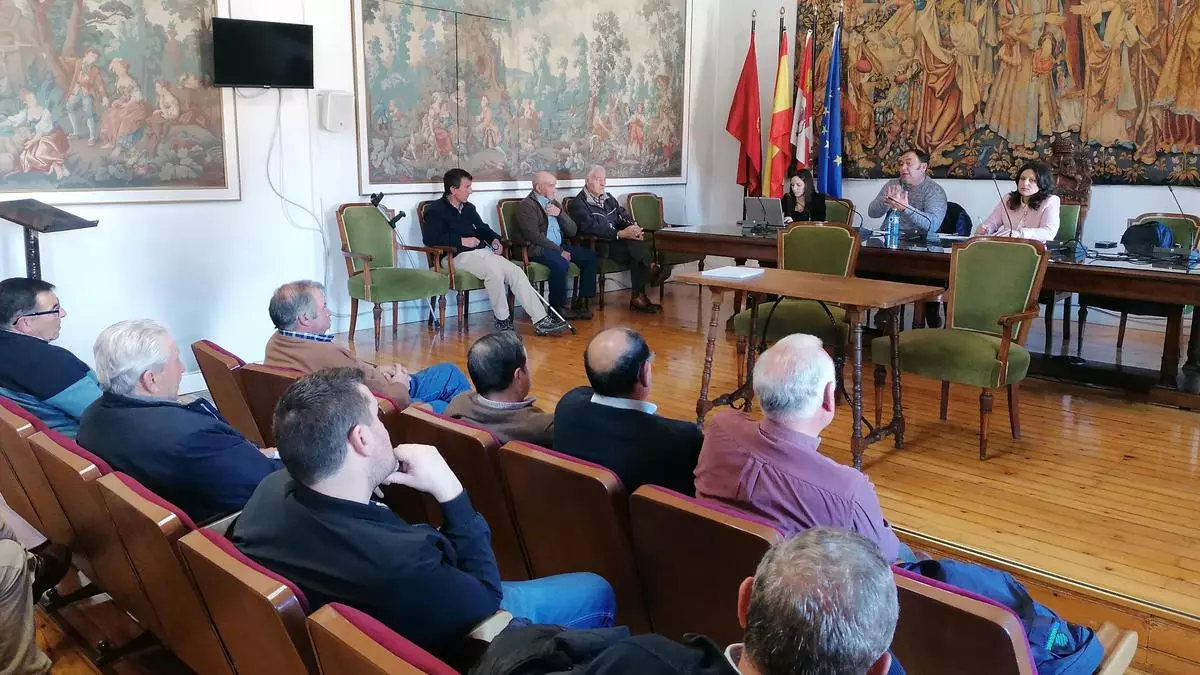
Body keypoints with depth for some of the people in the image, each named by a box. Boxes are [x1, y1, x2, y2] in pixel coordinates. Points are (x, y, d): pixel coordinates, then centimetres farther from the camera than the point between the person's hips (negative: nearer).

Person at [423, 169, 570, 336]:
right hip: (460, 256, -8)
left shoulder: (469, 208, 20)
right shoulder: (436, 210, -3)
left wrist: (494, 239, 10)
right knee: (494, 270, -34)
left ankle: (541, 321, -18)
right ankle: (502, 320, -16)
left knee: (516, 271, -13)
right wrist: (461, 241, -17)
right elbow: (430, 239, -17)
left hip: (484, 251, 8)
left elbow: (482, 228, 32)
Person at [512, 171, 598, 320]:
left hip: (558, 246, 8)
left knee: (590, 256, -7)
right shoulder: (526, 206, -7)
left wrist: (560, 213, -5)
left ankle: (583, 301, -4)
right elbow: (534, 236, -18)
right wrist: (559, 251, -19)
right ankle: (558, 308, -19)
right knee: (560, 263, -34)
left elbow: (572, 231, 12)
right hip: (535, 249, -8)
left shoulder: (554, 203, 17)